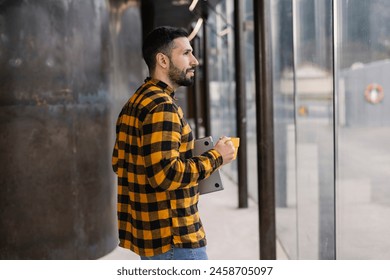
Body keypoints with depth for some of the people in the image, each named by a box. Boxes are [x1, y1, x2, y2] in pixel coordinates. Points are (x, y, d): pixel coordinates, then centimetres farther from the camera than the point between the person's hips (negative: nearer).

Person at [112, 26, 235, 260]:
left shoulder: (135, 103, 12)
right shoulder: (162, 107, -19)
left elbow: (119, 162, 18)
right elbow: (166, 174, -27)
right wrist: (215, 157, -14)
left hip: (148, 231, 10)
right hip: (174, 238, -10)